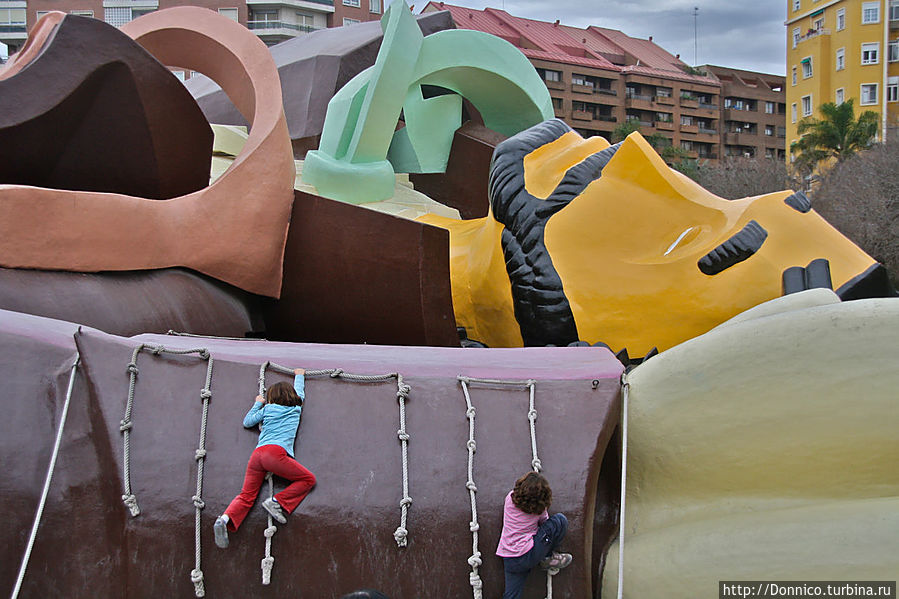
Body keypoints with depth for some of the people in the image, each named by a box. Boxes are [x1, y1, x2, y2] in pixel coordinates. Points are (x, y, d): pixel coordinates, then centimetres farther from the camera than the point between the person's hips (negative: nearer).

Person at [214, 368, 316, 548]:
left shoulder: (267, 409, 22)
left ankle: (226, 518, -21)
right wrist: (299, 375, 61)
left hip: (257, 453, 4)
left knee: (246, 496, 6)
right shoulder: (295, 407, 21)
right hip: (276, 452, -4)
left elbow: (247, 422, 35)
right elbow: (299, 392, 42)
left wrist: (258, 403, 48)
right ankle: (277, 502, -10)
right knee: (308, 480, 5)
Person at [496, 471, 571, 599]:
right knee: (560, 520, -1)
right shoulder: (539, 508, -5)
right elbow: (544, 521, 15)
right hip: (527, 556, -5)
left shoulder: (510, 498, 4)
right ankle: (548, 558, 10)